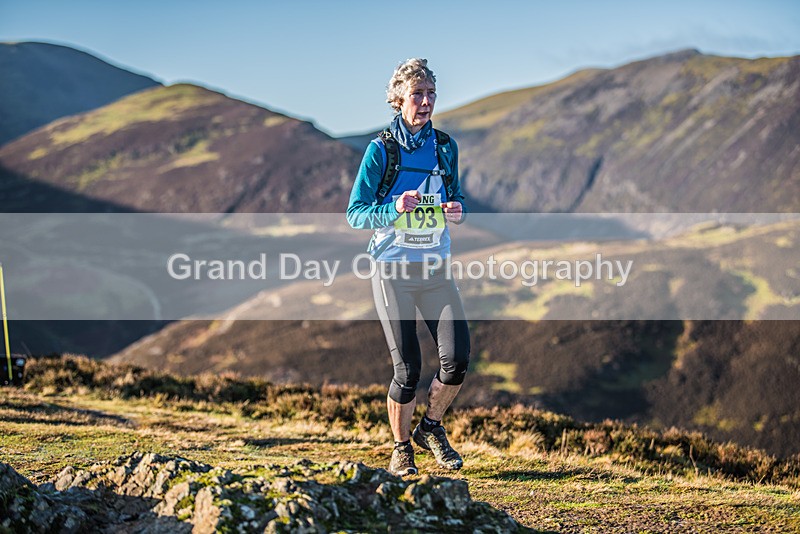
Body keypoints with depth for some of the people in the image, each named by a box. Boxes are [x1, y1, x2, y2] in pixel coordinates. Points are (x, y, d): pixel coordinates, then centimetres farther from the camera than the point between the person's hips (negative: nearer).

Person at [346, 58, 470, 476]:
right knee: (407, 370, -2)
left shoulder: (445, 147, 8)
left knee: (457, 357, -8)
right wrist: (395, 210, -23)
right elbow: (355, 214, -5)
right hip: (392, 270, -4)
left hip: (436, 269, 4)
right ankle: (401, 450, 21)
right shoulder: (381, 150, -5)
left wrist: (457, 210, -4)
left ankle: (431, 427, 19)